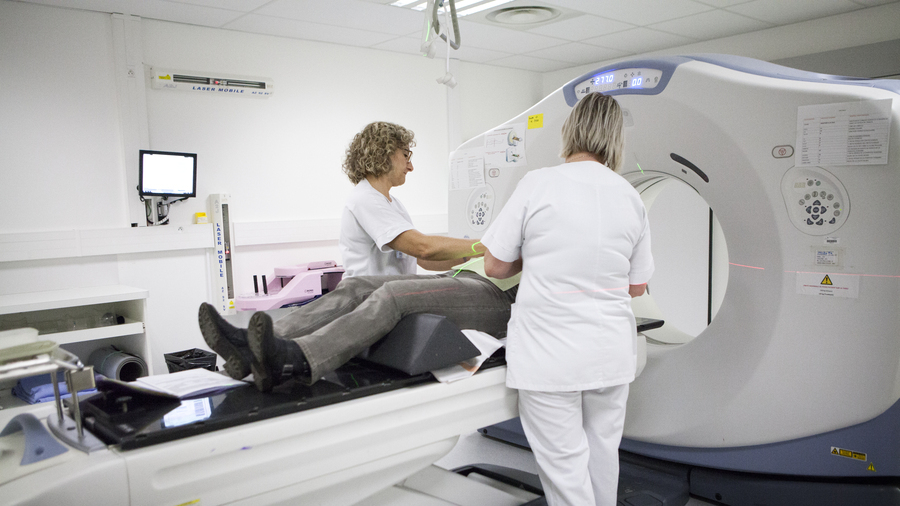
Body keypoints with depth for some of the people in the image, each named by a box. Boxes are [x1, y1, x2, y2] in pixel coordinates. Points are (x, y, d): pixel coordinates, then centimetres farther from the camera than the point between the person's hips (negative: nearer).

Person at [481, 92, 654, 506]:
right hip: (611, 354, 5)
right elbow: (636, 286, 10)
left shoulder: (538, 183, -9)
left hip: (549, 354, -4)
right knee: (603, 455, 20)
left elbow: (494, 266, -3)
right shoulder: (630, 196, 2)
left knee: (565, 465, 5)